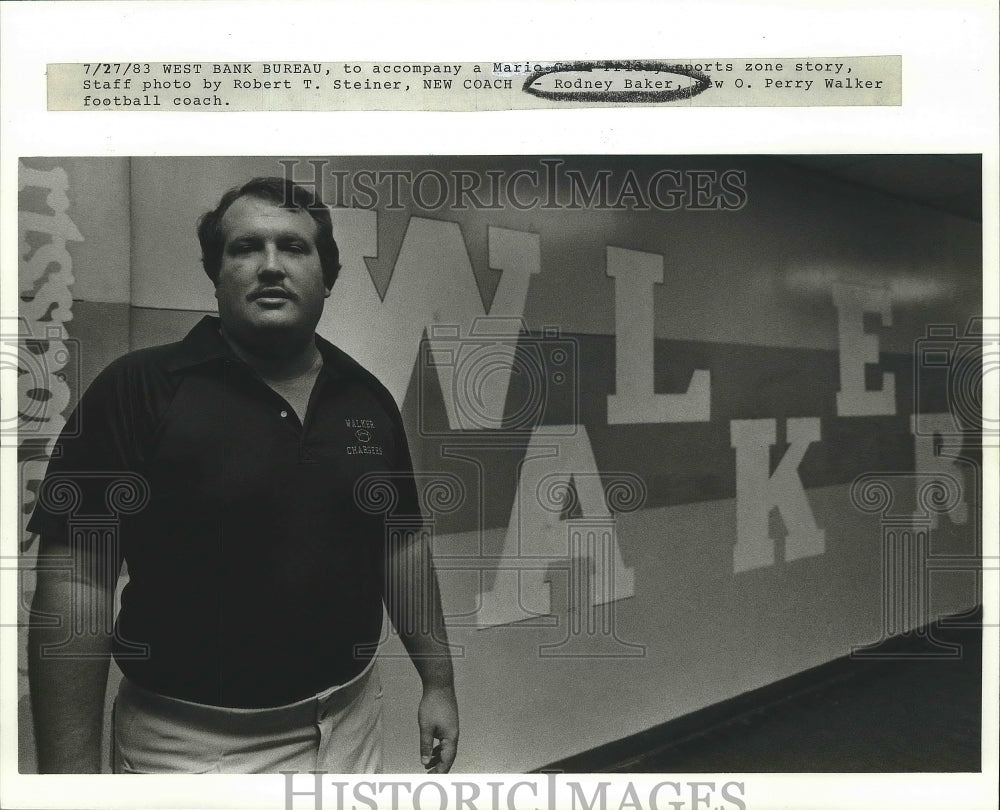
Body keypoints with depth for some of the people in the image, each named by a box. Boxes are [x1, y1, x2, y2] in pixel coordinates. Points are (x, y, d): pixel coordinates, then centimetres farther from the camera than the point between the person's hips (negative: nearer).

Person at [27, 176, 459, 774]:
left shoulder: (369, 399, 1)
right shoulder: (138, 389, -12)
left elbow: (402, 545, 7)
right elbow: (76, 580, -14)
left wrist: (439, 684, 8)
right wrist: (71, 770, -15)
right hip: (194, 748, -4)